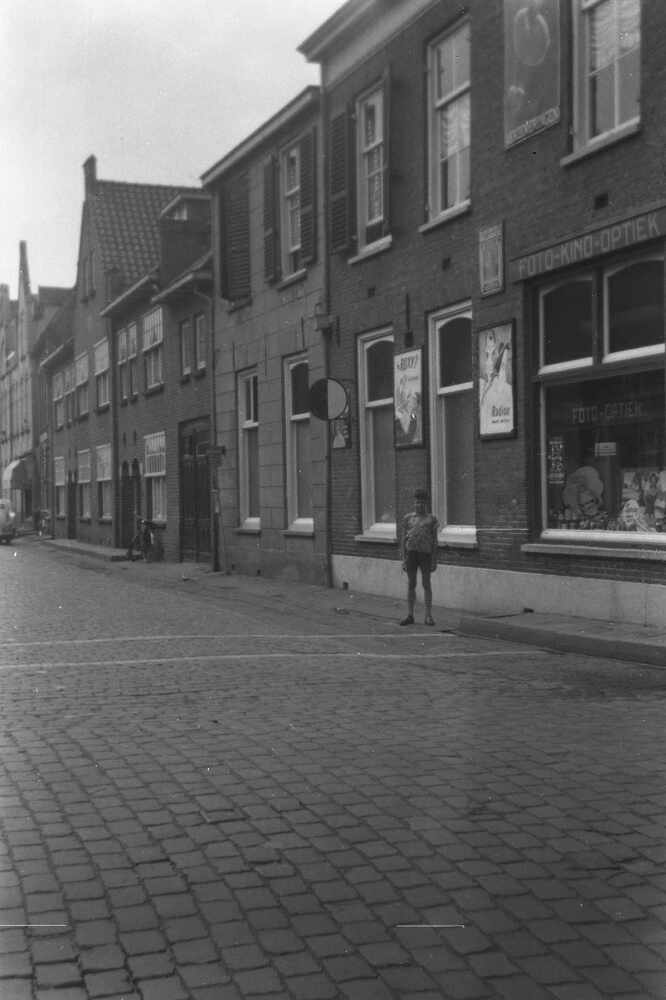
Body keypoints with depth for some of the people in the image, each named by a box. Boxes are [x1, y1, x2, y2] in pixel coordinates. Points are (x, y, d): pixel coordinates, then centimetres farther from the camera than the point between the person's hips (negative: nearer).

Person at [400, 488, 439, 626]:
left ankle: (428, 616, 5)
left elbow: (434, 540, 4)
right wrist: (404, 559, 2)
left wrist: (434, 560, -2)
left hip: (425, 553, -2)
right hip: (411, 552, 2)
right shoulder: (408, 518, 10)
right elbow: (404, 539, 9)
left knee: (426, 584, 0)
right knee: (411, 585, 5)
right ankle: (410, 616, 10)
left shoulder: (431, 519, 5)